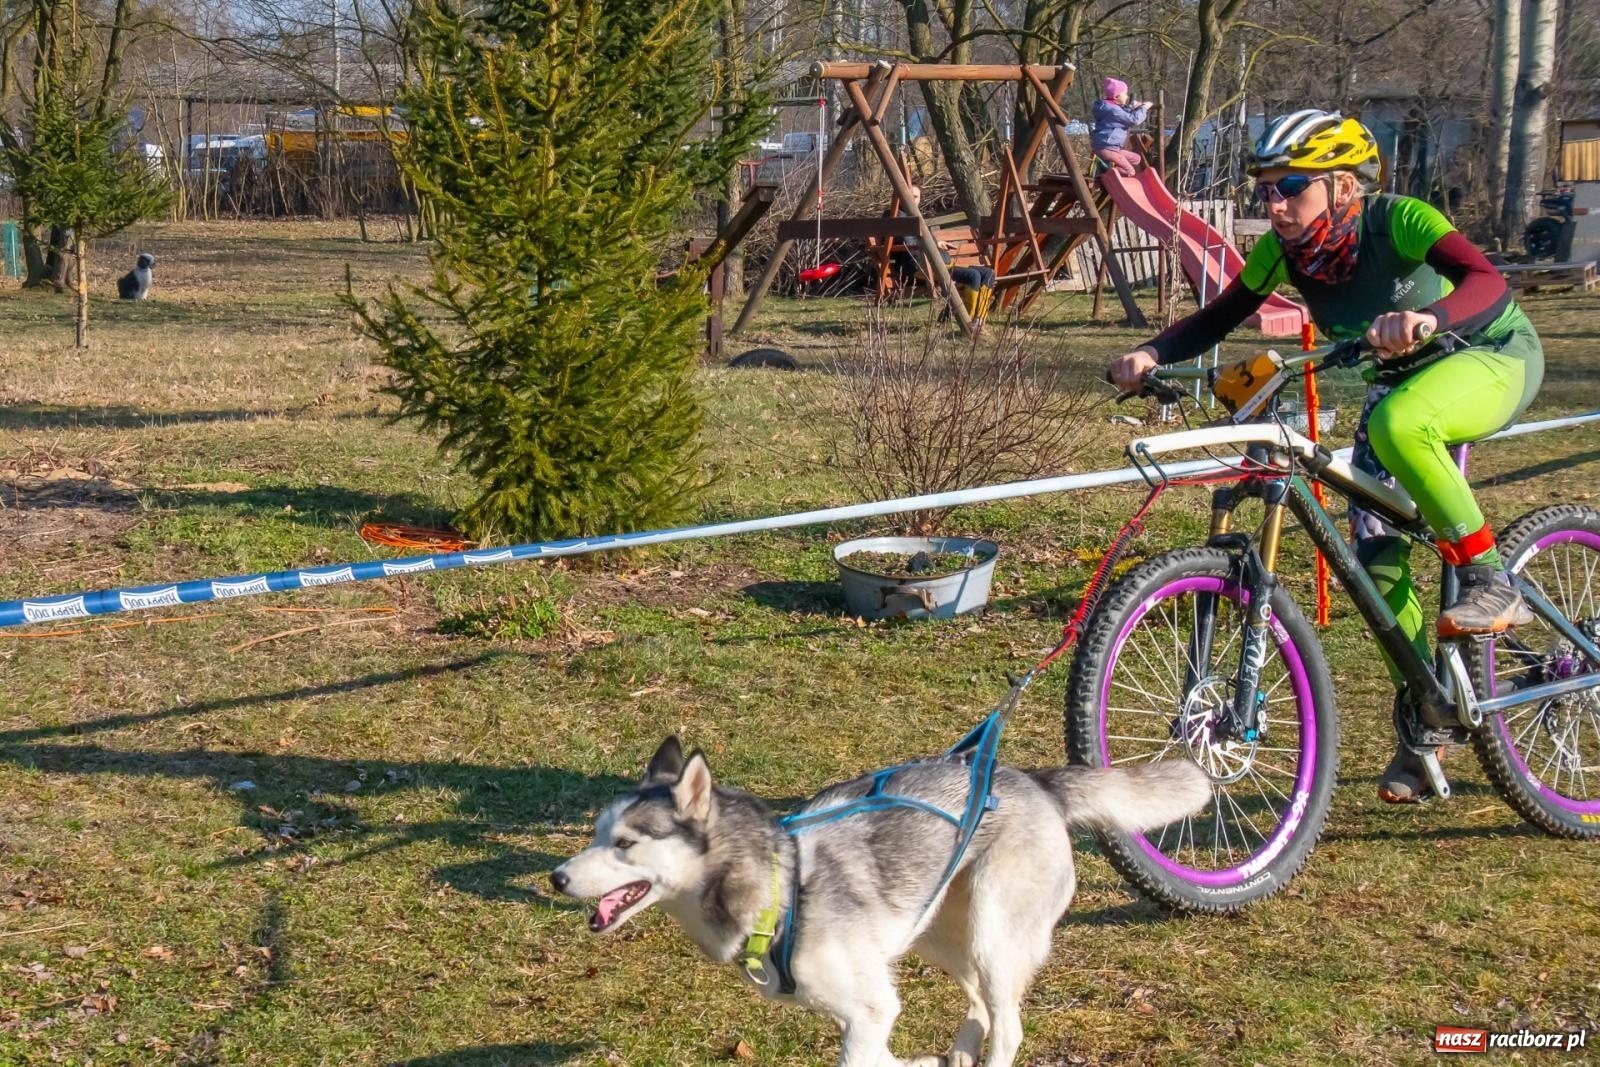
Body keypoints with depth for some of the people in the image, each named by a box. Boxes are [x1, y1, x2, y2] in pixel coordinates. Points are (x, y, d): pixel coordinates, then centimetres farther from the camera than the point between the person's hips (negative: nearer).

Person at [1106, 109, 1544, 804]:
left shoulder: (1399, 220, -29)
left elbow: (1486, 280, -44)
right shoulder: (1282, 249, -13)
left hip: (1496, 355, -6)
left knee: (1397, 424, -39)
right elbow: (1216, 320, -10)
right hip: (1399, 377, 7)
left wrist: (1427, 318, -64)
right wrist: (1150, 354, -29)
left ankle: (1490, 584, -21)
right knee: (1375, 554, -3)